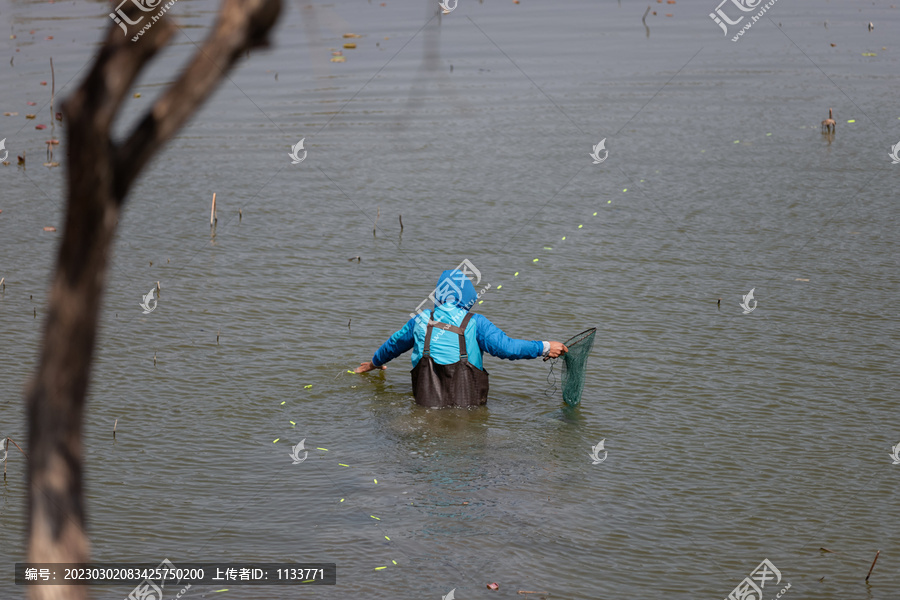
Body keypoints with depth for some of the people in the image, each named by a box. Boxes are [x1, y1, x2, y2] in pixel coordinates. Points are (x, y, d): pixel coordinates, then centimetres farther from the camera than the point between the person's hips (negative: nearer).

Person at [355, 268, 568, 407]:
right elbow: (505, 347, -5)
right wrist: (544, 348, 3)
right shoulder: (476, 323, 3)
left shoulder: (421, 320, 15)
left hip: (428, 403, 3)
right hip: (467, 403, -3)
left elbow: (394, 344, 32)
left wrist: (375, 363, 51)